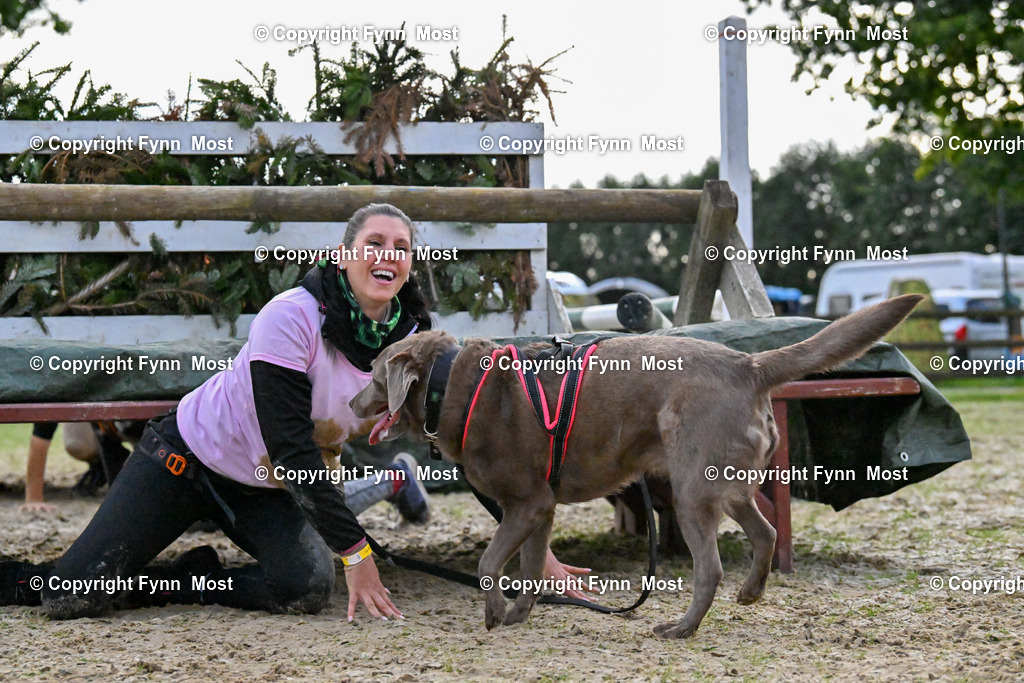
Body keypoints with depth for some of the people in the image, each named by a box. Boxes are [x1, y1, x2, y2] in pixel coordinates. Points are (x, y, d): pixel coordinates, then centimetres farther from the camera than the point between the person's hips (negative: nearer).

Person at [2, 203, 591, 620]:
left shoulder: (413, 341, -11)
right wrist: (355, 550, -26)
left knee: (308, 590, -26)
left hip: (270, 490, 5)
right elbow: (289, 445, -26)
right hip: (188, 455, -5)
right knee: (73, 598, -17)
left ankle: (180, 582, 0)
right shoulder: (294, 317, -26)